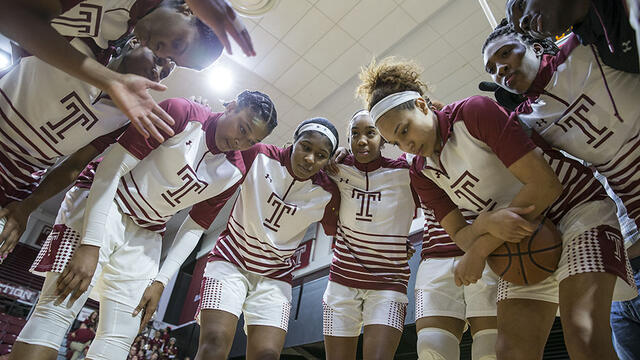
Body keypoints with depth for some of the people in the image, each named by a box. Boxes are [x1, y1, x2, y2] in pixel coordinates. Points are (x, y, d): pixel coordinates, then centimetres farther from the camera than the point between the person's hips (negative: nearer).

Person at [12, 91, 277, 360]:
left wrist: (160, 281, -1)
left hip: (145, 235, 5)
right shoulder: (181, 114, -18)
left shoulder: (233, 174, -3)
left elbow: (194, 228, 5)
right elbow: (113, 166, -20)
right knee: (57, 310, -15)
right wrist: (90, 245, -25)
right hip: (100, 199, -4)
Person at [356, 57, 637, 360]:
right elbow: (459, 235, -1)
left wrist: (478, 252, -19)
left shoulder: (475, 112, -17)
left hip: (578, 207, -5)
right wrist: (487, 222, -27)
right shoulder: (422, 174, 1)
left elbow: (546, 184, -21)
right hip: (525, 239, 5)